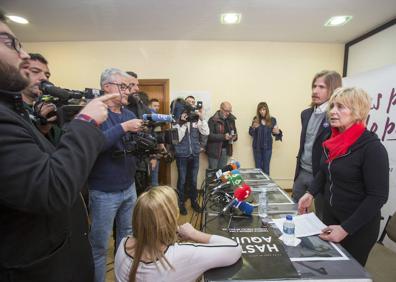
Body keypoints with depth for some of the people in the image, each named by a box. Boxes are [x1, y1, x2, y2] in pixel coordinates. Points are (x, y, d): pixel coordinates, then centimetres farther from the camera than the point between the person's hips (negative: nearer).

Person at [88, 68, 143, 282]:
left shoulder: (129, 114, 7)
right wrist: (123, 127, -28)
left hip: (129, 188, 7)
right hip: (104, 192, -6)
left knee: (127, 237, 23)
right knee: (99, 245, 10)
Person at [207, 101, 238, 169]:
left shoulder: (231, 120, 9)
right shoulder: (213, 120, -10)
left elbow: (235, 132, 20)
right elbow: (210, 135, -17)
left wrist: (234, 137, -4)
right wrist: (223, 136, -26)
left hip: (226, 150, 5)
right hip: (214, 150, -5)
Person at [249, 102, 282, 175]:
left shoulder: (272, 120, -3)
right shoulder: (256, 119, -2)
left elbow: (274, 132, 5)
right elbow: (251, 133, 0)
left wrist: (278, 132, -17)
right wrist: (253, 127, -20)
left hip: (267, 147, 0)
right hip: (257, 147, 1)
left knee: (266, 167, 5)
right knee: (258, 166, 9)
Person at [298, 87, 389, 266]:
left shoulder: (372, 148, -21)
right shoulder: (333, 141, 0)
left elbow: (378, 196, -20)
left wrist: (345, 229, -21)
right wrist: (311, 193, -2)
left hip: (358, 226, -6)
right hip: (330, 214, 6)